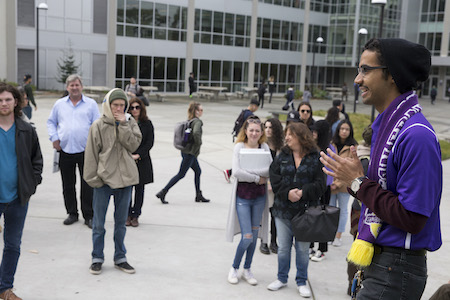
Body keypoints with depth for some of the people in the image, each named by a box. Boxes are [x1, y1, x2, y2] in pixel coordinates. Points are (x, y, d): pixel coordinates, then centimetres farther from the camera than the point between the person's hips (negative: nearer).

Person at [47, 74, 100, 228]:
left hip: (85, 150, -3)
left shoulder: (91, 104, 5)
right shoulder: (60, 104, 11)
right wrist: (54, 138, 3)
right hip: (65, 150, 3)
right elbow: (51, 122, 18)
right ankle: (72, 213, 24)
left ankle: (88, 216, 8)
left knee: (87, 184, -2)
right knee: (68, 184, 10)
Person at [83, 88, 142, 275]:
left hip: (125, 179, 3)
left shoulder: (130, 123, 4)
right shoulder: (98, 126, -4)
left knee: (121, 222, 14)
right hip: (103, 179, -2)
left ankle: (120, 258, 26)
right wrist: (93, 178, -6)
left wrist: (123, 124, -14)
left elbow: (133, 145, -10)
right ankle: (97, 258, 20)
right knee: (98, 223, 5)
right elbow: (91, 154, -3)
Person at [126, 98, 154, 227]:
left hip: (142, 161, 0)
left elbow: (150, 142, -1)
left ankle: (135, 215, 14)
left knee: (139, 189, 4)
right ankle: (128, 215, 12)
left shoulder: (147, 124, 4)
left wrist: (138, 155, -10)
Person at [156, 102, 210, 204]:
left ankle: (199, 196, 22)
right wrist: (198, 143, -18)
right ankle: (162, 193, -1)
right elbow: (196, 133, -35)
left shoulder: (190, 120, 11)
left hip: (186, 150, 10)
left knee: (198, 171, 16)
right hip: (190, 152, -10)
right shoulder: (197, 121, -16)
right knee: (181, 174, -4)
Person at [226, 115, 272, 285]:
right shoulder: (239, 147, -6)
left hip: (259, 196, 3)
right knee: (247, 237, -7)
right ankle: (234, 268, 16)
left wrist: (247, 172, -17)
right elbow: (237, 172, -17)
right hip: (243, 196, -3)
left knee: (254, 235, 11)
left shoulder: (264, 147, 1)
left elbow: (269, 171, -11)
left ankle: (247, 270, 28)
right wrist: (257, 178, -12)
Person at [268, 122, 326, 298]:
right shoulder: (282, 156, 6)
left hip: (305, 211, -2)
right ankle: (282, 279, 29)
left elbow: (320, 185, -6)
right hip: (283, 210, 3)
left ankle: (302, 282, 24)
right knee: (283, 247, 11)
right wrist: (287, 193, -16)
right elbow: (275, 179, 0)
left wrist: (303, 193, -20)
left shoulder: (315, 158, -3)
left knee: (303, 248, 8)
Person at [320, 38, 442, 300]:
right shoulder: (386, 124, 11)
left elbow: (412, 219, -24)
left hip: (397, 270, -9)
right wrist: (354, 178, -2)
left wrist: (358, 182, -17)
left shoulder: (416, 135, -22)